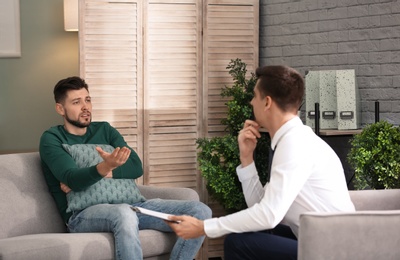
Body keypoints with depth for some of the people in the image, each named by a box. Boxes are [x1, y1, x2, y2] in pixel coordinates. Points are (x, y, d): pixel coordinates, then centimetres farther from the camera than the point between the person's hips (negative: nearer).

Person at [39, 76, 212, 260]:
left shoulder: (104, 130, 19)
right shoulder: (52, 138, 3)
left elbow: (136, 167, 6)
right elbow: (73, 180, -16)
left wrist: (105, 173, -11)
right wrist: (104, 167, -35)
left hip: (125, 204, 6)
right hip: (82, 215, -6)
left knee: (200, 211, -12)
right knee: (124, 214, -42)